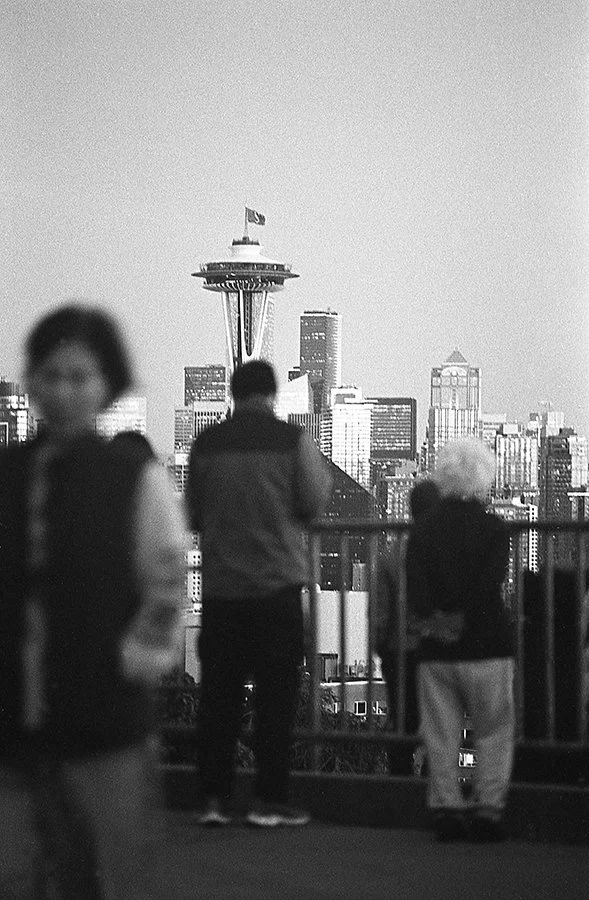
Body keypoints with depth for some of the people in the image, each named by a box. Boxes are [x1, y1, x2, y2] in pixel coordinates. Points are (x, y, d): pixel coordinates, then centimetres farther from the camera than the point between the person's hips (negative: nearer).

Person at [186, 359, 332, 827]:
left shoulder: (206, 443, 1)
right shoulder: (293, 440, -6)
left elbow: (194, 513, 9)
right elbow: (315, 503, -2)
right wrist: (320, 469, 16)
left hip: (220, 586, 3)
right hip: (277, 584, -2)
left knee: (218, 695, 8)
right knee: (276, 696, 4)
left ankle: (215, 798, 8)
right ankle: (269, 801, 3)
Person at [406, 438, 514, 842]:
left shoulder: (423, 530, 5)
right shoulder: (494, 529, -3)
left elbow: (416, 586, -7)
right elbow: (490, 583, -15)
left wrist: (434, 617, -12)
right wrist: (463, 619, -13)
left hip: (436, 651, 3)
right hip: (487, 645, -3)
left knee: (441, 736, 8)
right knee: (494, 733, 6)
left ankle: (446, 809, 7)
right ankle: (489, 808, 3)